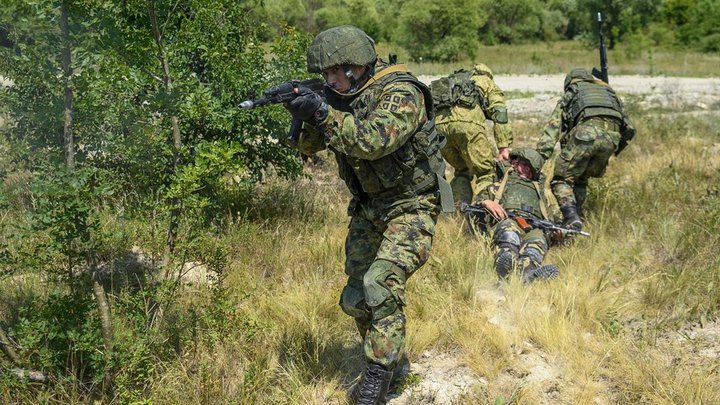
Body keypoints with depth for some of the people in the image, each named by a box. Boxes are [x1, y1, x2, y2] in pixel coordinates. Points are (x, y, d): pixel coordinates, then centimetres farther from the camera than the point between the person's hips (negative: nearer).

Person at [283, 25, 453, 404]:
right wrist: (304, 114, -17)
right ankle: (393, 357, 29)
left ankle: (379, 374, -11)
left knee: (382, 282, -24)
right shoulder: (344, 96, 2)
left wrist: (324, 113, -34)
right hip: (369, 207, 8)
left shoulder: (401, 94, -20)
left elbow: (373, 141, -34)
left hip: (411, 207, -8)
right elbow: (308, 145, 4)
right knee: (355, 298, 8)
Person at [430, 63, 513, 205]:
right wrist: (503, 147, 5)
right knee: (485, 172, 4)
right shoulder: (488, 84, 28)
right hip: (466, 121, -5)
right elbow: (500, 114, 11)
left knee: (462, 170, 22)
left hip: (438, 121, 5)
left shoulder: (451, 80, 41)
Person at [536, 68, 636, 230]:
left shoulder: (569, 95, 29)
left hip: (585, 133, -3)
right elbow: (629, 129, 31)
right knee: (581, 179, 24)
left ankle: (571, 216, -17)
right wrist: (616, 150, 45)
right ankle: (576, 216, 16)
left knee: (562, 179, 6)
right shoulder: (611, 93, 38)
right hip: (611, 137, 4)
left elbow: (552, 128, 17)